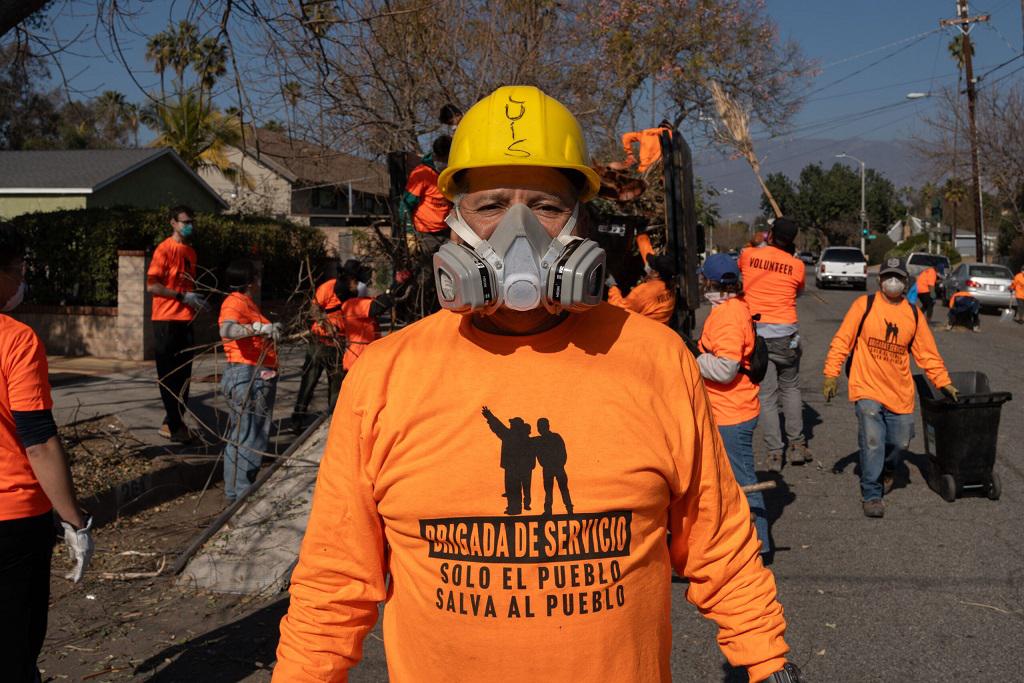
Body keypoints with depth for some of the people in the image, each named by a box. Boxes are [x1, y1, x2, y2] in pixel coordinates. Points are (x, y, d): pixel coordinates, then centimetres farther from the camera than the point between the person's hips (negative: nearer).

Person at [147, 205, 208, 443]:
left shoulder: (190, 252, 14)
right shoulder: (164, 249, -9)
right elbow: (152, 286, -14)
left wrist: (197, 299, 5)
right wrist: (183, 296, -17)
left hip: (185, 320, 8)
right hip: (166, 321, -8)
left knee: (183, 375, 10)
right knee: (169, 376, -1)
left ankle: (171, 423, 19)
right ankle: (175, 426, 4)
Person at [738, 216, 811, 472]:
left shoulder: (748, 255, -2)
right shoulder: (797, 265, -2)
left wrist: (761, 244, 32)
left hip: (756, 333, 0)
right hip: (785, 333, 0)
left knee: (766, 395, 4)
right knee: (790, 388, 19)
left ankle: (774, 453, 3)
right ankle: (796, 444, 16)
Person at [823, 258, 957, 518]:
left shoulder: (913, 314, 8)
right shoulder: (864, 305, -3)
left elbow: (927, 353, 13)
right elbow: (842, 340, -4)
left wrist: (944, 383, 9)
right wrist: (831, 374, -10)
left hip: (900, 393, 4)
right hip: (867, 389, -4)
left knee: (900, 442, 7)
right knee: (872, 442, -14)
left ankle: (886, 472, 41)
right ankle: (871, 494, 2)